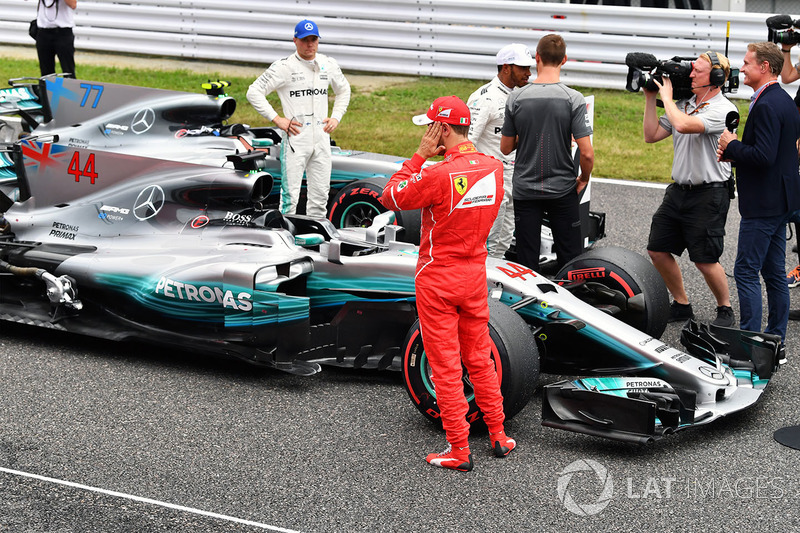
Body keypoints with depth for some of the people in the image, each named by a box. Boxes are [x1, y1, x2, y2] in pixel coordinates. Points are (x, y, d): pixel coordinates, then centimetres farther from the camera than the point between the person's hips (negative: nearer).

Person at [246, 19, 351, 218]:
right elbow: (254, 92, -6)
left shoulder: (329, 65, 10)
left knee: (321, 195, 8)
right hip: (296, 137, -5)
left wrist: (336, 117, 13)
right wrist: (277, 119, -10)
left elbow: (344, 90, 28)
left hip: (322, 138, 5)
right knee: (290, 195, -7)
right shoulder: (284, 67, -6)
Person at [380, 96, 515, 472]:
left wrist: (419, 156, -7)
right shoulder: (494, 168, -1)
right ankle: (498, 436, 25)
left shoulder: (438, 174, -21)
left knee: (445, 365, 3)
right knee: (479, 358, 18)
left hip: (437, 278, -6)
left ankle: (459, 451, 8)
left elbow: (391, 198, -9)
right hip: (475, 273, 6)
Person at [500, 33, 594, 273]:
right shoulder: (574, 99, -12)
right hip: (562, 190, -1)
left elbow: (505, 148, 2)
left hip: (525, 190, 2)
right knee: (570, 260, 8)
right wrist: (583, 179, 4)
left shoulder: (516, 98, -7)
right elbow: (586, 153, -15)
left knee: (526, 260, 8)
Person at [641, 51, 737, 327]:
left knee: (705, 260, -3)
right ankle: (681, 305, 24)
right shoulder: (684, 104, 9)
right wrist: (650, 97, 5)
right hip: (678, 189, 8)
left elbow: (683, 125, -30)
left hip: (709, 194, -8)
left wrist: (667, 96, -14)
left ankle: (725, 309, 20)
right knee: (657, 250, 8)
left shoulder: (723, 109, -15)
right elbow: (651, 135, 11)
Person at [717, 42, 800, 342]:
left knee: (746, 272, -5)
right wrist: (734, 153, 7)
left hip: (763, 203, -10)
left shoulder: (766, 106, -19)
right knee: (774, 272, 14)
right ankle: (776, 339, 21)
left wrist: (731, 145, -12)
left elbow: (763, 156, -27)